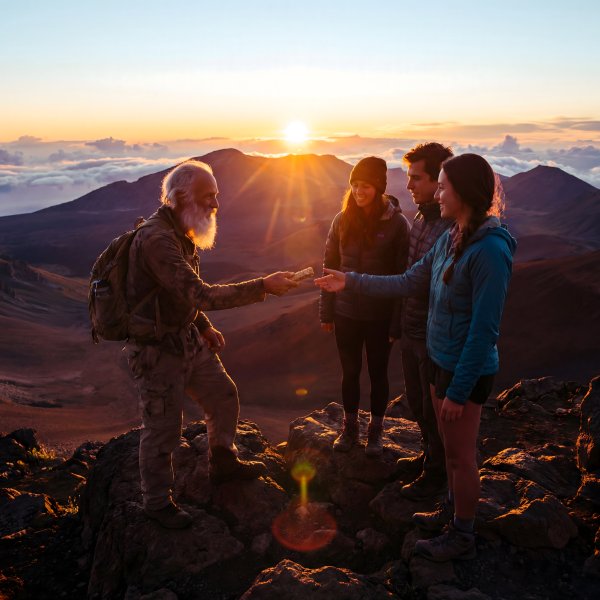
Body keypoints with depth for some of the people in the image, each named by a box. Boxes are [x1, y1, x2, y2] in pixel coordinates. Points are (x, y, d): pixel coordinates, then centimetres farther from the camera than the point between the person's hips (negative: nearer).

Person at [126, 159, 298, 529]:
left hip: (188, 339, 9)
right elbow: (199, 294, -34)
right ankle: (157, 501, 27)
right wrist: (263, 287, -33)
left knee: (224, 397, 18)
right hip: (157, 349, -9)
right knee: (163, 428, 5)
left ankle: (223, 464, 41)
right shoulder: (156, 239, -27)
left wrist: (205, 327, 10)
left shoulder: (181, 233, 6)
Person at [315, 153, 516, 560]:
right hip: (440, 360, 8)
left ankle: (462, 537, 28)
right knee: (451, 446, 23)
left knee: (461, 454, 8)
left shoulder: (490, 250, -25)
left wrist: (459, 390, -20)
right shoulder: (451, 238, 2)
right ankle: (453, 509, 44)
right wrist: (352, 282, 8)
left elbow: (485, 329, -24)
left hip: (467, 370, -8)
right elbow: (409, 282, 9)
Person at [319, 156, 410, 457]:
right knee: (350, 372, 15)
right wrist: (326, 312, 4)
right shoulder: (343, 219, -2)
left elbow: (403, 275, -11)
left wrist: (397, 323, -12)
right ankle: (350, 428, 34)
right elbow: (330, 266, 4)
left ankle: (376, 430, 33)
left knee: (377, 373, 13)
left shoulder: (397, 223, -12)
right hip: (346, 313, 3)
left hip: (380, 316, -3)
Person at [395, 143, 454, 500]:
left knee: (434, 410, 10)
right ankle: (430, 456, 46)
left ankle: (437, 474, 32)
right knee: (416, 402, 24)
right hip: (413, 332, 8)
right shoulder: (421, 220, 4)